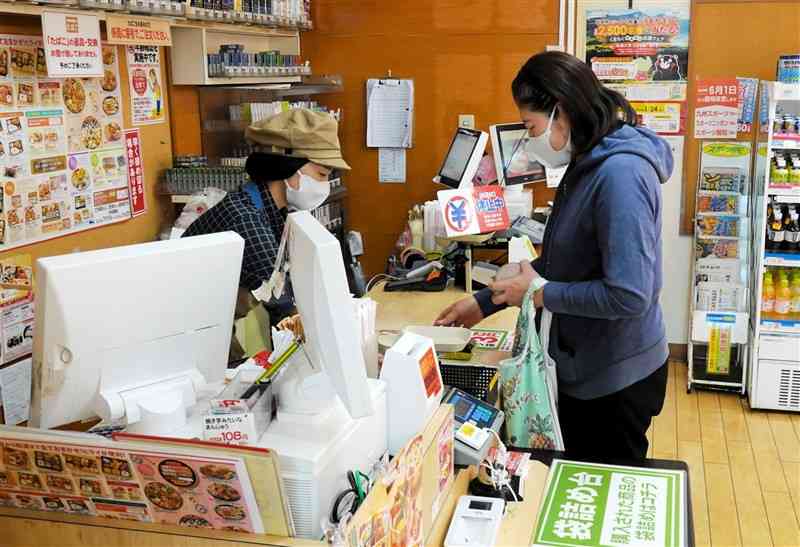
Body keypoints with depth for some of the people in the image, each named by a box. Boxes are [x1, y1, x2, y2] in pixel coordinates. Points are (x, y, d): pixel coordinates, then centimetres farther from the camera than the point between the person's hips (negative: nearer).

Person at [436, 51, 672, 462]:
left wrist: (540, 294, -18)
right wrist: (484, 303, 9)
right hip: (583, 367, 9)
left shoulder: (620, 173, -25)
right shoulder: (588, 165, 6)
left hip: (617, 378, -9)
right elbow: (559, 263, 13)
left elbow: (629, 295, -29)